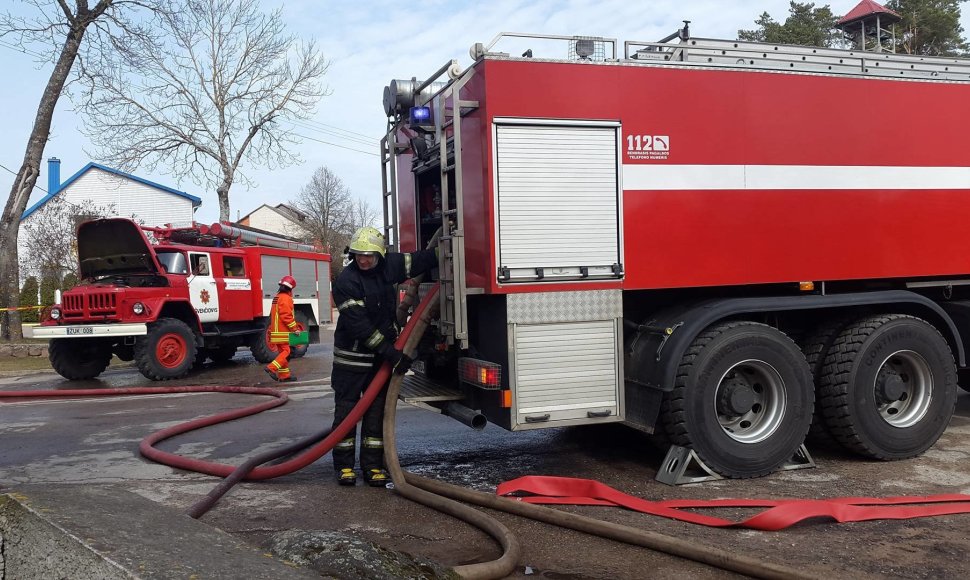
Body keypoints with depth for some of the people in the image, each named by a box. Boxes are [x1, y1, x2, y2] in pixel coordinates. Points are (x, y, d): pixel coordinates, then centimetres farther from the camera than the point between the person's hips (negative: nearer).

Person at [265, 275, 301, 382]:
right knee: (286, 352, -10)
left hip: (276, 331, 10)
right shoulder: (285, 298, -14)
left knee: (283, 352, 12)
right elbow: (286, 316, -21)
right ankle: (271, 368, -19)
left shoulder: (277, 297, 18)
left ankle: (284, 375, 14)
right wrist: (295, 328, -16)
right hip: (283, 333, -10)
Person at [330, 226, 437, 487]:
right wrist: (390, 351, -24)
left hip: (382, 353, 6)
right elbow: (358, 325, -23)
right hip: (352, 355, -5)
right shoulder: (346, 282, -19)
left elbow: (419, 260, 14)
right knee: (346, 409, 2)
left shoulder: (388, 266, -1)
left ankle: (373, 465, 13)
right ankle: (344, 466, 11)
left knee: (377, 410, 7)